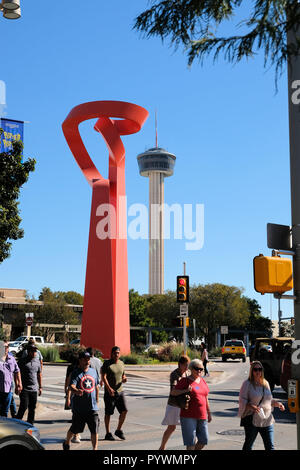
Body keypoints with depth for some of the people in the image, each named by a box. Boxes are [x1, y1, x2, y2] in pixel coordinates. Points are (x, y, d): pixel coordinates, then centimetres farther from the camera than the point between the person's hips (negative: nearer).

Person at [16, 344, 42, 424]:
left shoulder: (37, 361, 10)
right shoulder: (22, 361, -4)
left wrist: (40, 387, 18)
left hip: (34, 389, 4)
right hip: (24, 388, -4)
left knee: (32, 408, 6)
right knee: (24, 406, -9)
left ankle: (30, 424, 17)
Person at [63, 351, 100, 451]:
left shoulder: (93, 371, 9)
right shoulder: (76, 373, -8)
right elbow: (71, 386, -24)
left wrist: (97, 400, 21)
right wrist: (76, 391, -46)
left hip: (93, 407, 3)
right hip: (79, 407, -3)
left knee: (95, 430, -2)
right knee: (75, 429, 10)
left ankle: (95, 448, 8)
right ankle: (66, 443, 36)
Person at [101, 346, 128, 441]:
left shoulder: (121, 363, 12)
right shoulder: (107, 363, -7)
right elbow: (103, 377, -14)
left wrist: (124, 379, -2)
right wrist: (109, 388, -26)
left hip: (120, 391, 5)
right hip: (109, 392, -5)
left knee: (124, 411, -2)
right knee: (108, 413, 2)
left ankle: (118, 430, 15)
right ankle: (108, 434, 13)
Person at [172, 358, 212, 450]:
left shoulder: (202, 381, 13)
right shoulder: (185, 381, -5)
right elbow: (173, 392, -11)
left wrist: (209, 413, 20)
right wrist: (185, 390, -24)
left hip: (201, 416, 6)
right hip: (188, 416, -6)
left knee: (203, 440, 8)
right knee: (191, 441, -5)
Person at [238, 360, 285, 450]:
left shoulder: (266, 383, 11)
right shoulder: (247, 384, -5)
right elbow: (242, 401, -10)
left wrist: (277, 403, 4)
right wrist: (251, 406, -27)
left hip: (267, 419, 5)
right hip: (252, 419, -5)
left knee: (270, 446, 2)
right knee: (248, 444, 8)